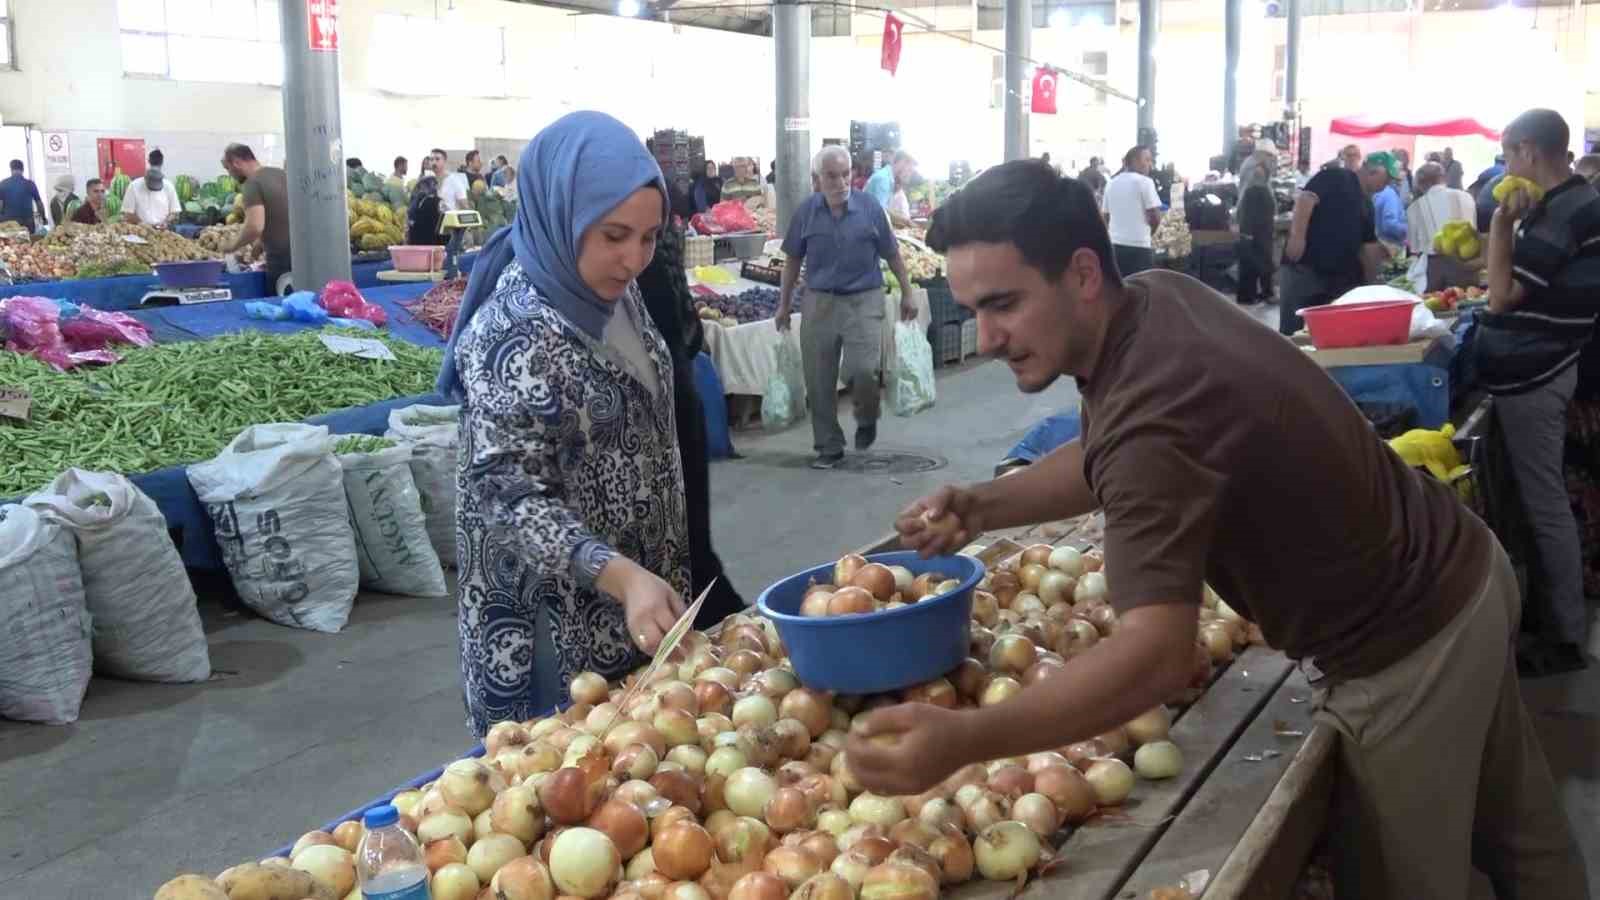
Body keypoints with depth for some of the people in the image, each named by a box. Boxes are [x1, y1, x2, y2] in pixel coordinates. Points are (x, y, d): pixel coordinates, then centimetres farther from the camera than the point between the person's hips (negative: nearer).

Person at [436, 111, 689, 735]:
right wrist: (620, 575, -40)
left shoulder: (616, 296, 3)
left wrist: (649, 578, 15)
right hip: (557, 620, -8)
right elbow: (512, 494, -27)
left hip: (641, 591, 8)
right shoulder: (514, 331, -23)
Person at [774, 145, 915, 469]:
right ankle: (829, 446, 19)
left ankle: (867, 420, 19)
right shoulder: (806, 211, -1)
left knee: (862, 370, -14)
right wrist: (783, 305, 10)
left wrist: (906, 295, 7)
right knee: (819, 381, 4)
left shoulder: (869, 206, -5)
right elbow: (793, 261, 9)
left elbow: (892, 255, 5)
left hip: (864, 300, -2)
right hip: (819, 301, 2)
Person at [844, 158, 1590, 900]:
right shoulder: (1158, 297, -7)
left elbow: (1159, 656, -45)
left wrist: (962, 741, -54)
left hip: (1404, 653, -9)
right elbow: (1107, 460, 7)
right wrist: (982, 505, -9)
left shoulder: (1155, 418, -36)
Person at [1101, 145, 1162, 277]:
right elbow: (1155, 217, -10)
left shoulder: (1111, 183, 11)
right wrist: (1148, 232, 9)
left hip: (1115, 244, 6)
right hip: (1139, 245, -6)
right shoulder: (1144, 181, -6)